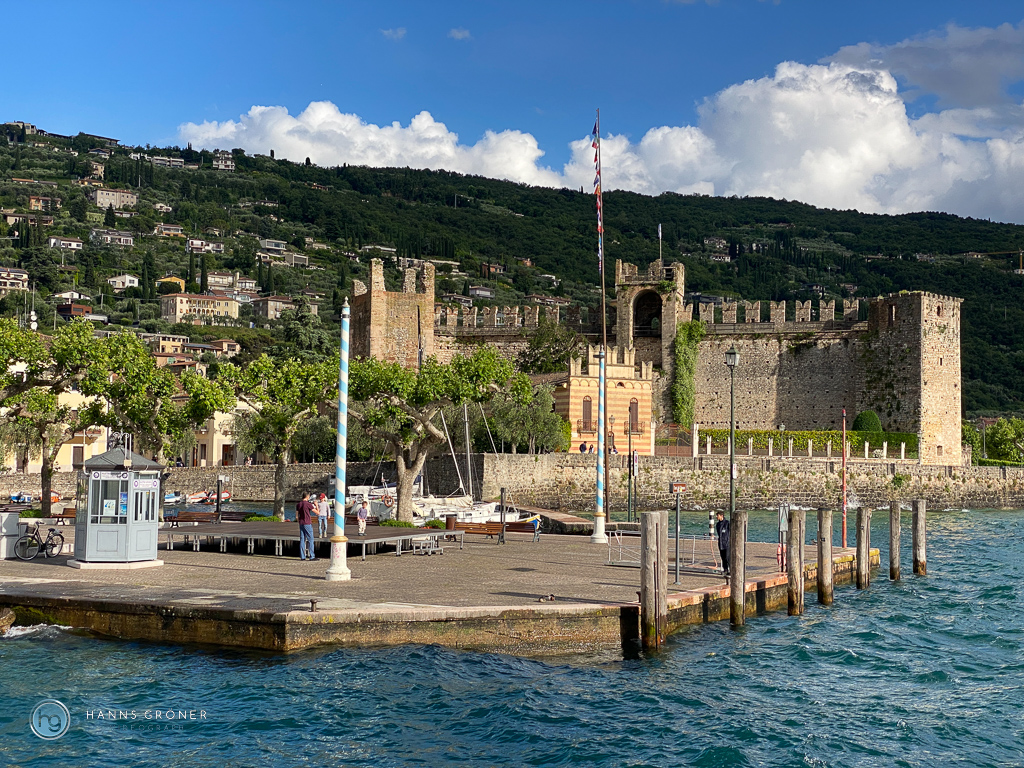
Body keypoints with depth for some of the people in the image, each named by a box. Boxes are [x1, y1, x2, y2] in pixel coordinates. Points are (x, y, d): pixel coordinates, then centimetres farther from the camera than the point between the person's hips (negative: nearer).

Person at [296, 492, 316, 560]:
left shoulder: (298, 505, 8)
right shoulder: (308, 504, -11)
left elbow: (297, 516, 11)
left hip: (301, 524, 6)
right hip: (307, 524, -6)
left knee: (302, 540, 7)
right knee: (310, 540, -3)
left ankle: (302, 556, 6)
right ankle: (312, 556, -5)